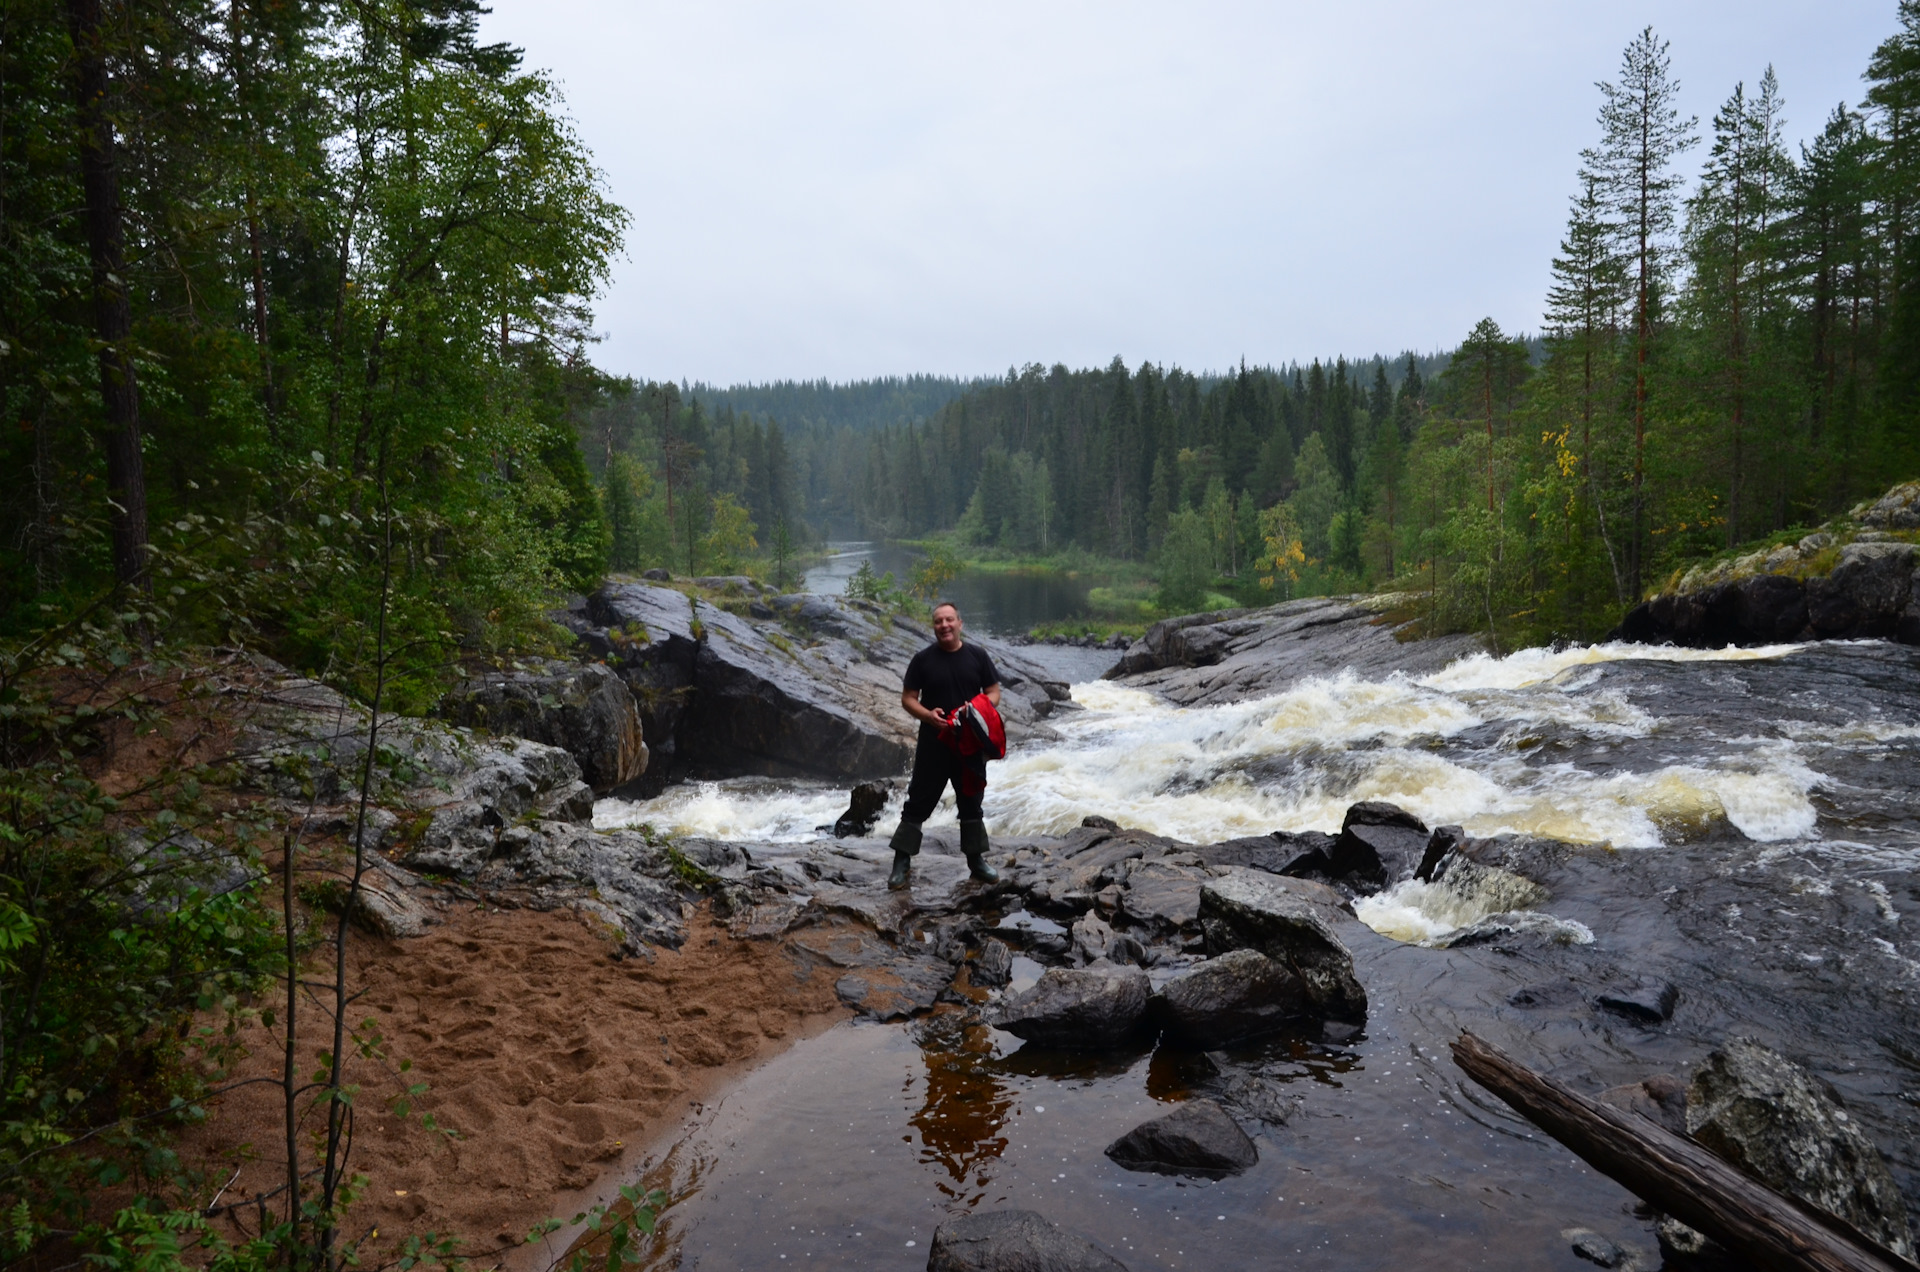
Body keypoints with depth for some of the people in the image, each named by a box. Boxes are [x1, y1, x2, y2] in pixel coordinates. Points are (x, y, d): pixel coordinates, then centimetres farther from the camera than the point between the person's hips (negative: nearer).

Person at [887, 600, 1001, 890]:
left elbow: (994, 693, 4)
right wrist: (927, 714, -20)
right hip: (933, 742, -1)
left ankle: (976, 860, 25)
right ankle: (902, 863, 5)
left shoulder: (977, 656, 1)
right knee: (919, 802, 0)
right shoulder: (923, 659, -2)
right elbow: (908, 698, 0)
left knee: (971, 801, 12)